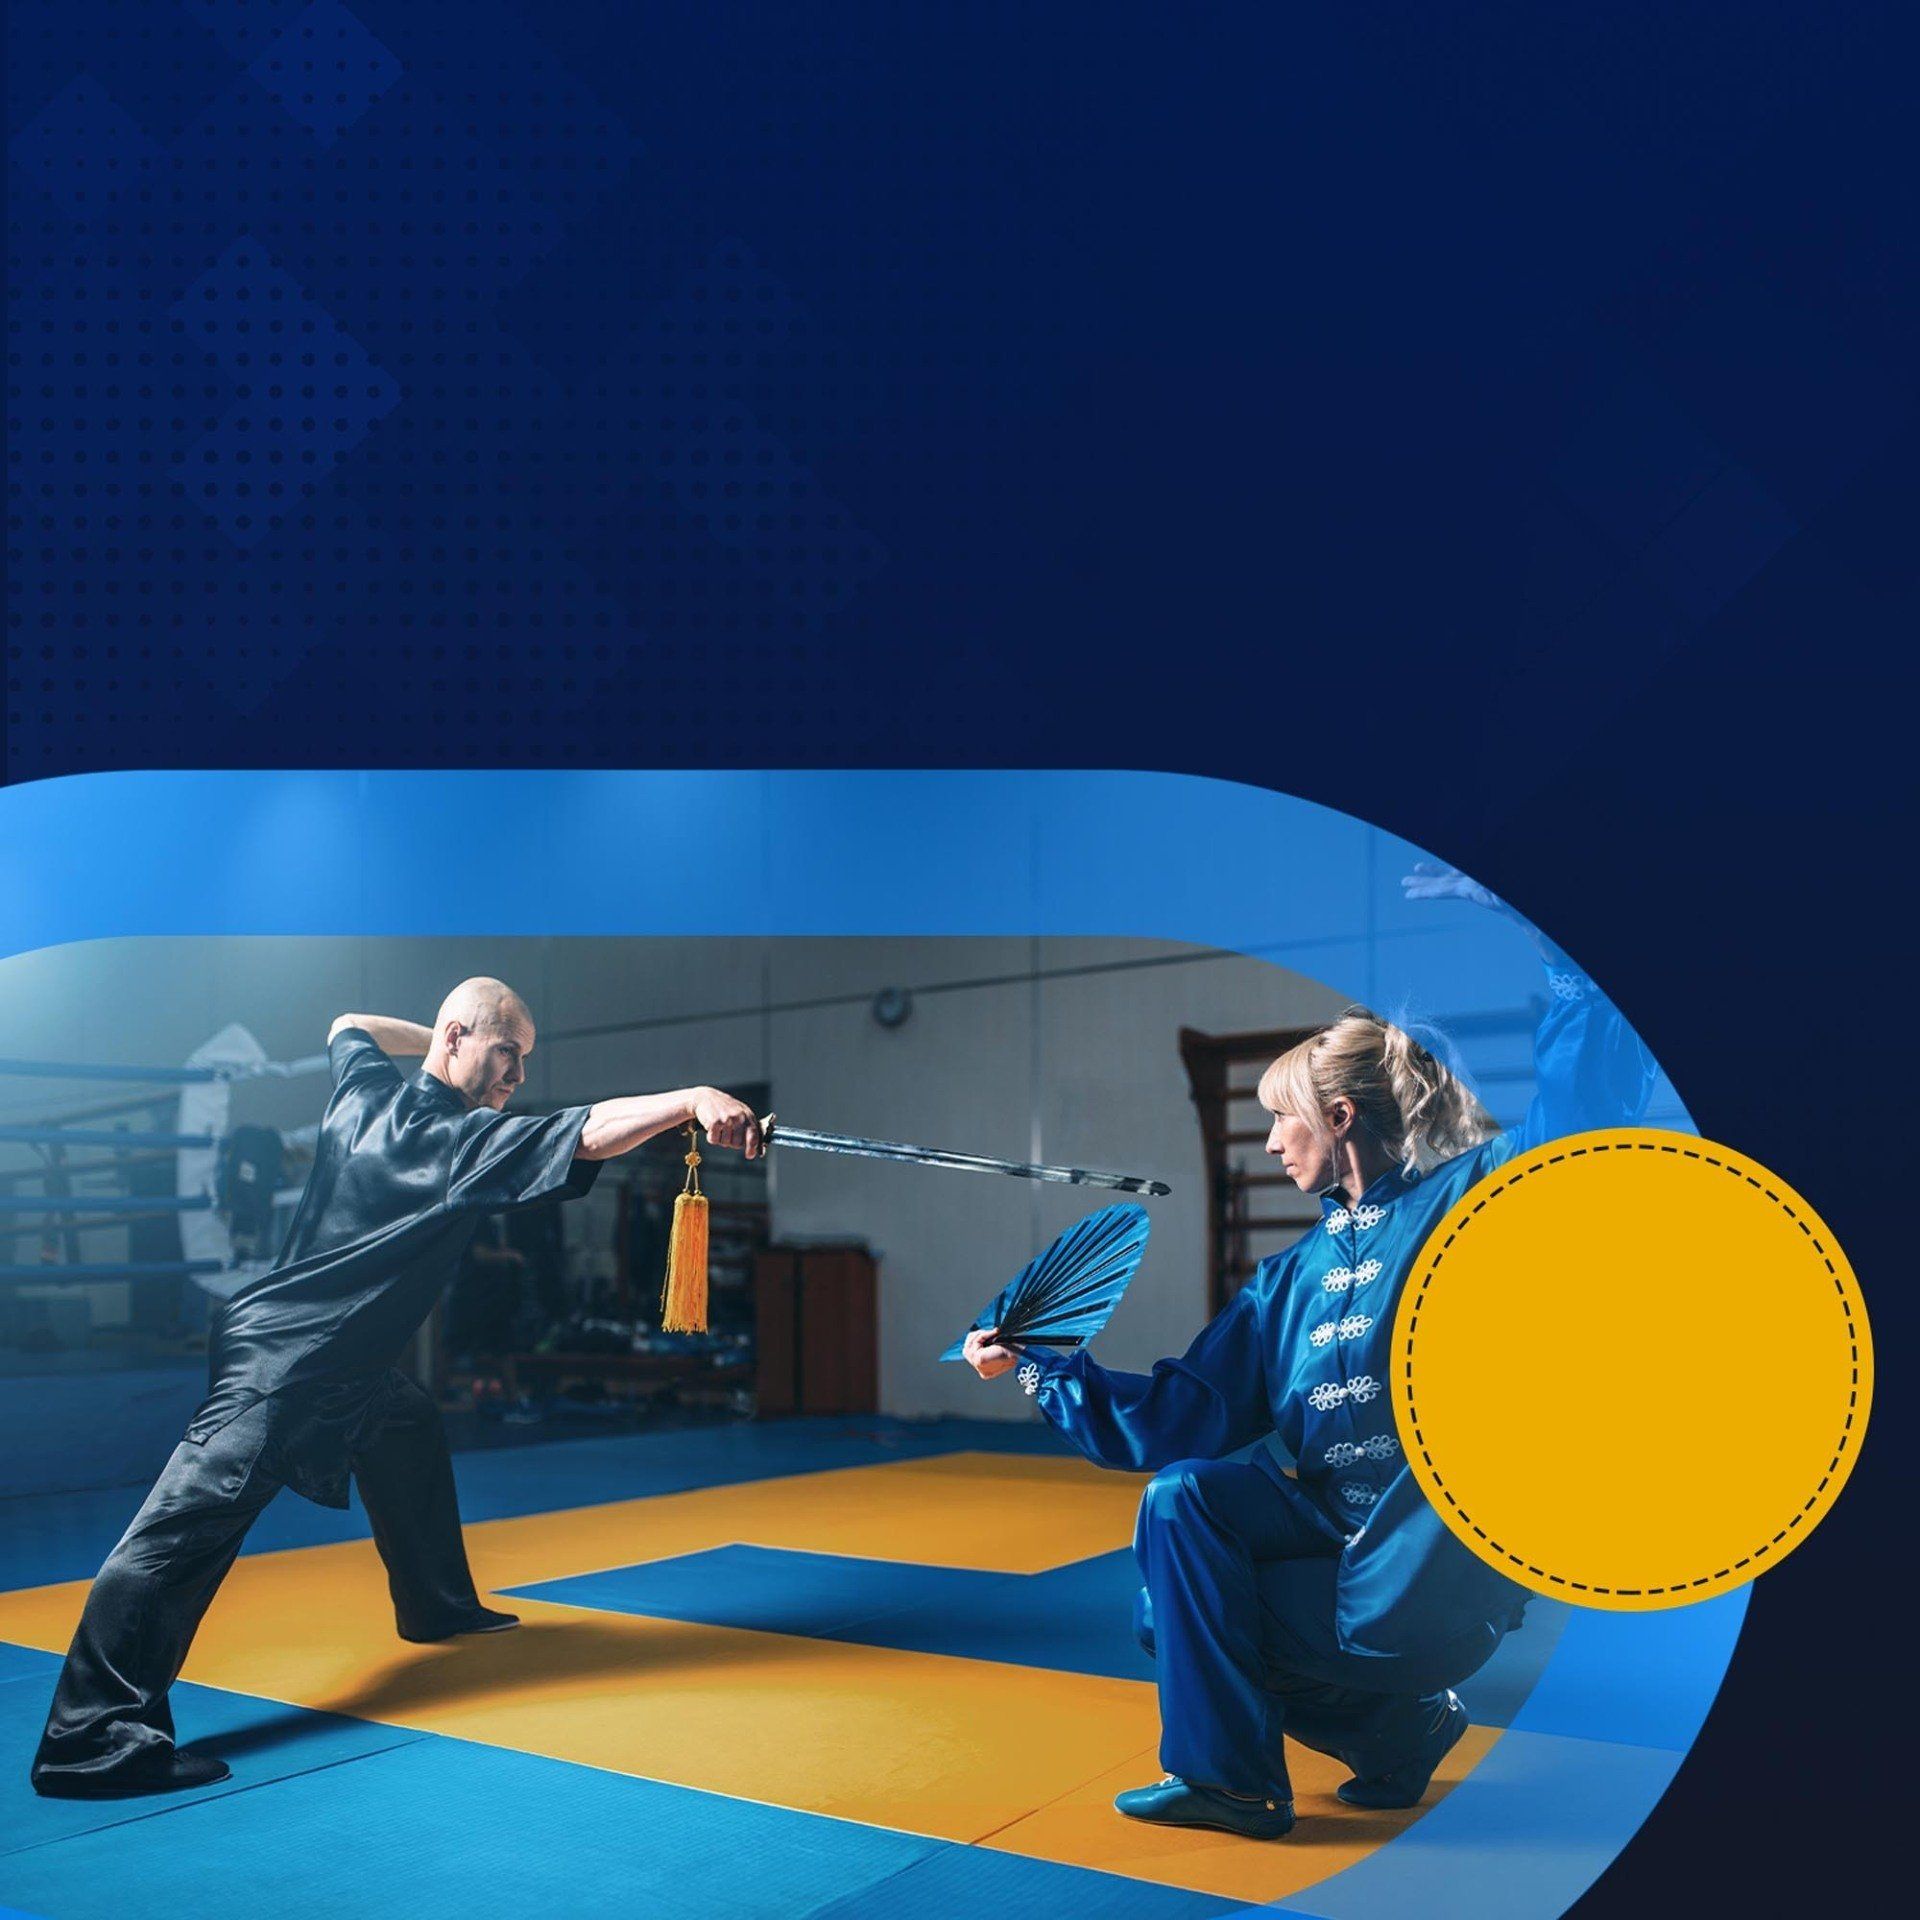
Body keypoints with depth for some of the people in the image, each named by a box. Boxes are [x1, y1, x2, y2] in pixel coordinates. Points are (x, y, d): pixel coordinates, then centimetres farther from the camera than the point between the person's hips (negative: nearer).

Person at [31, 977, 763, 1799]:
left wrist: (434, 1040, 30)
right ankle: (91, 1737, -20)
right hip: (279, 1364, -11)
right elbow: (584, 1137, -33)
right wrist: (692, 1099, -42)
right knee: (192, 1521, -15)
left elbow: (349, 1024, 31)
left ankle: (440, 1607, 44)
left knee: (411, 1436, 28)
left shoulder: (370, 1085, 6)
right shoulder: (453, 1137, -19)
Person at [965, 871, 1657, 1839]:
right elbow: (1189, 1414, 7)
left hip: (1458, 1549, -7)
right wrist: (1043, 1366, 3)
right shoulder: (1294, 1277, 11)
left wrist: (1510, 915, -26)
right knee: (1181, 1500, -10)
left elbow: (1592, 1078, -23)